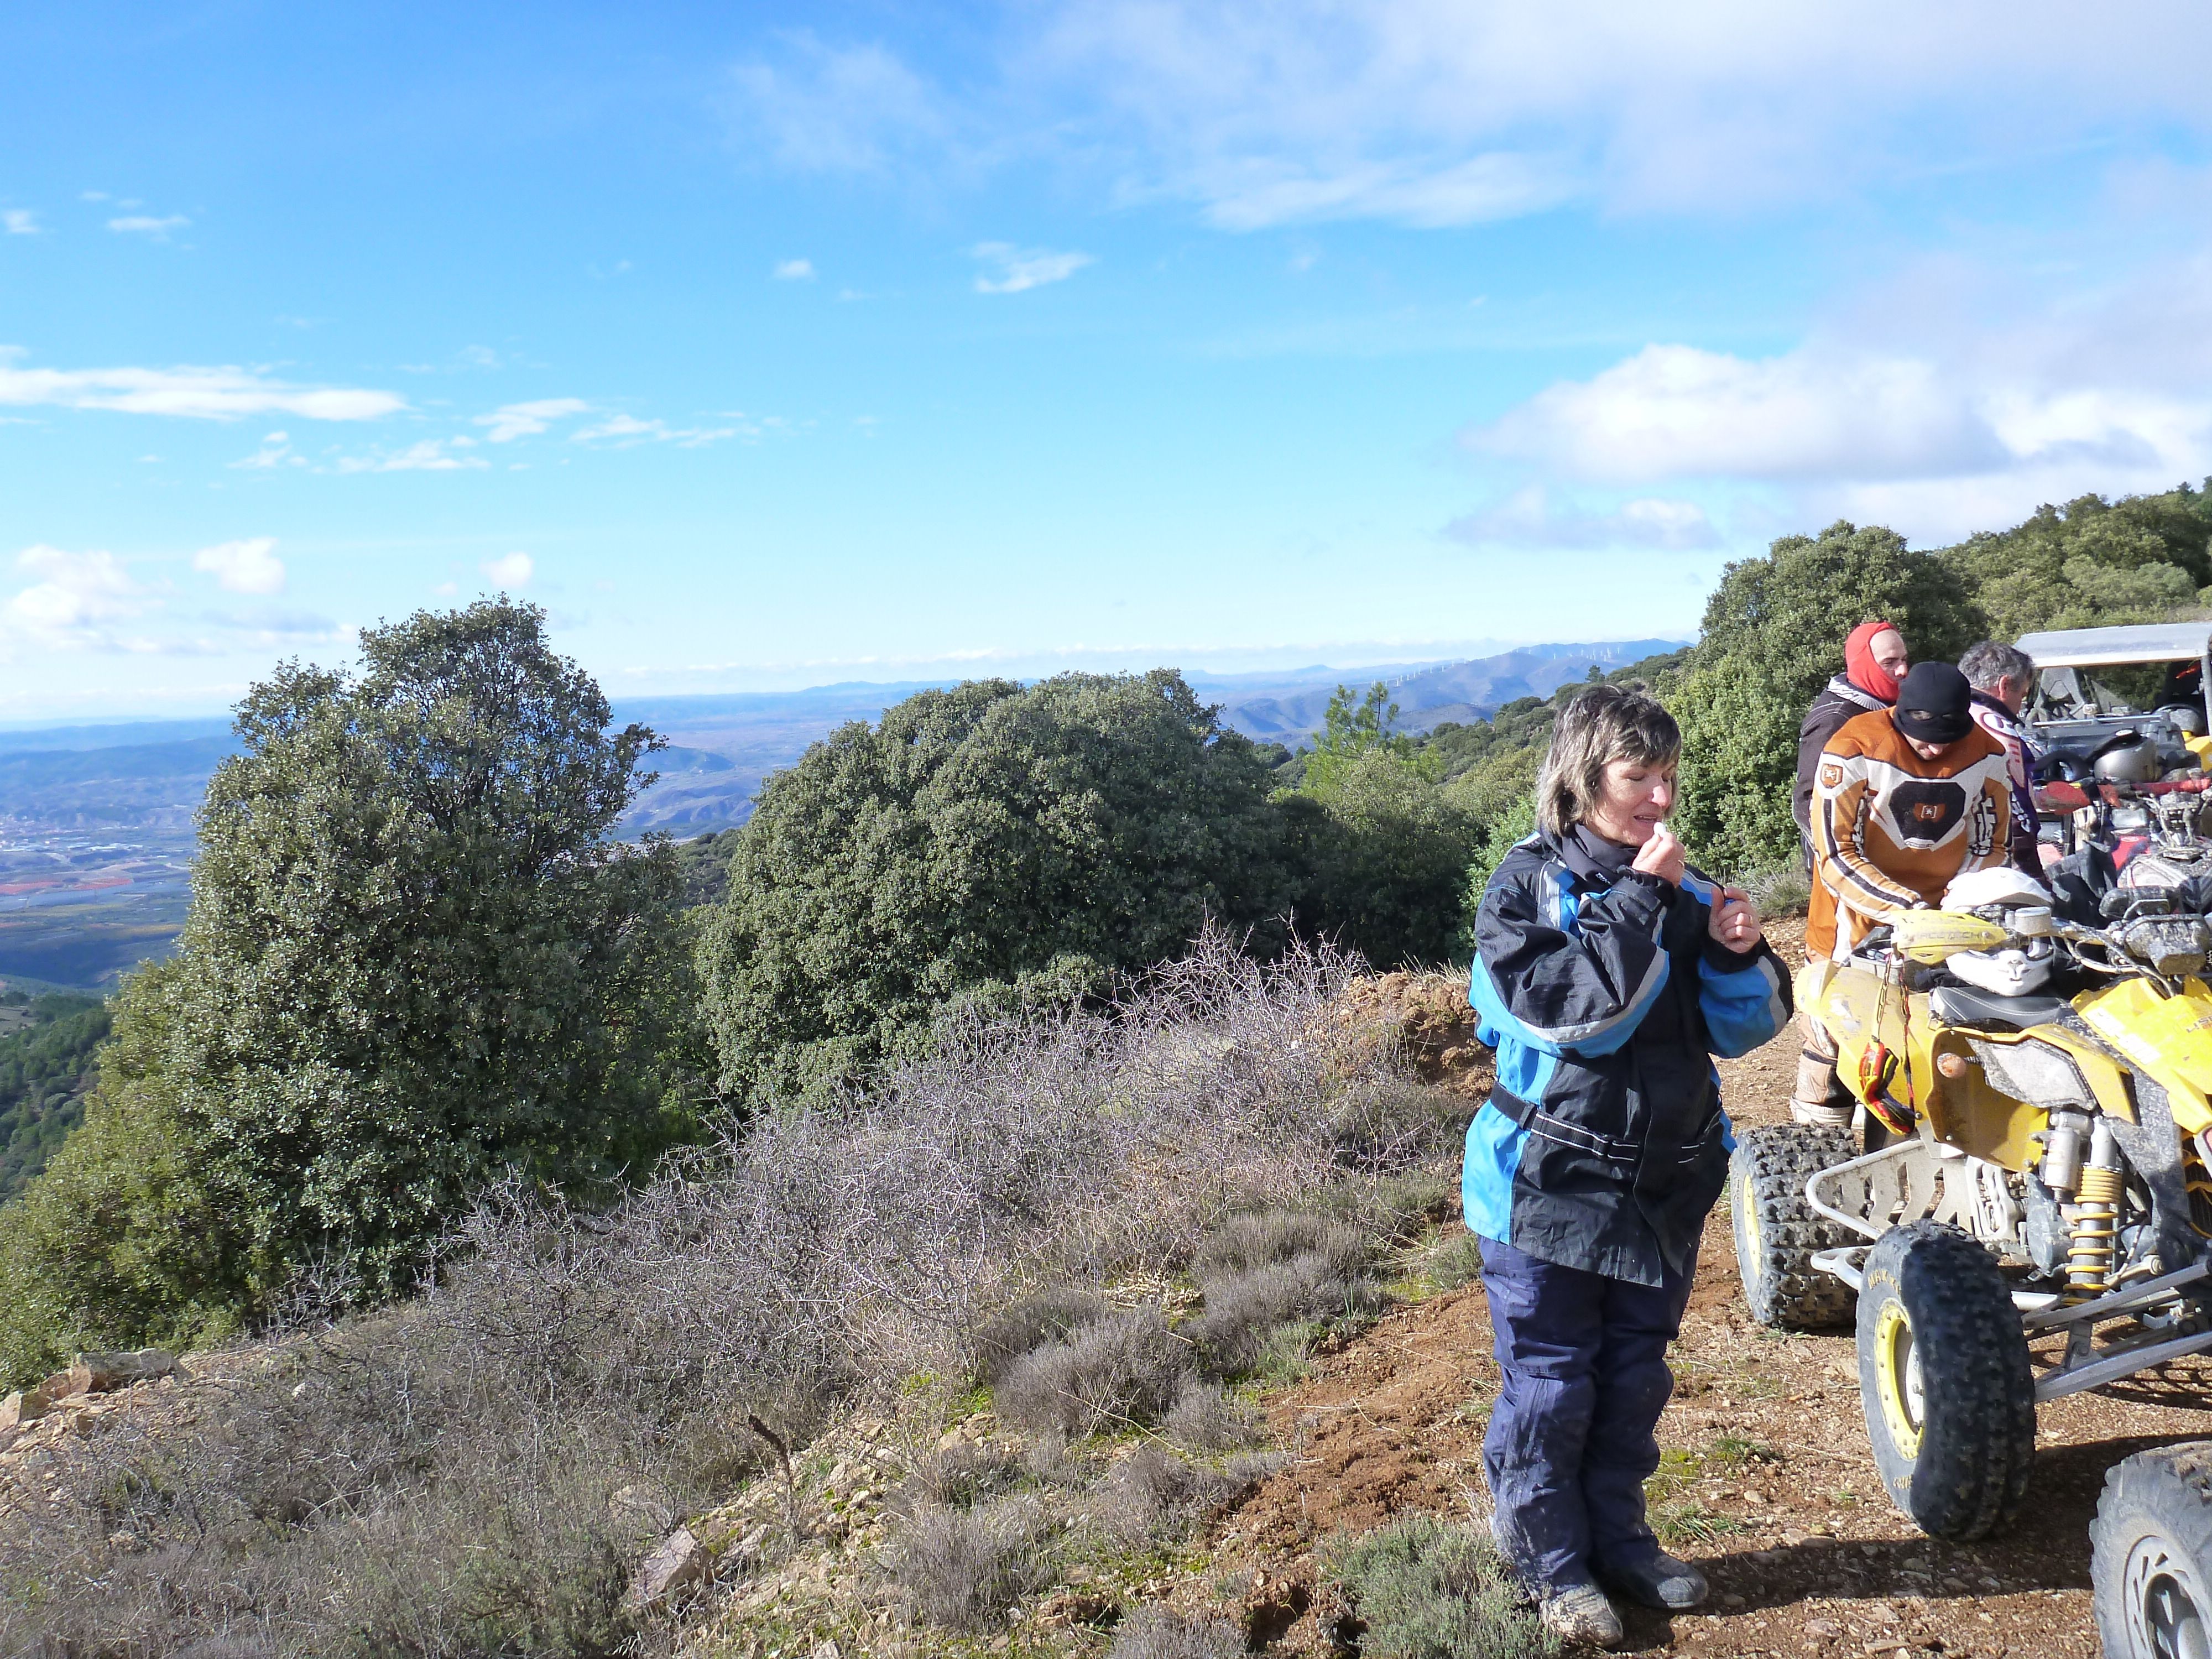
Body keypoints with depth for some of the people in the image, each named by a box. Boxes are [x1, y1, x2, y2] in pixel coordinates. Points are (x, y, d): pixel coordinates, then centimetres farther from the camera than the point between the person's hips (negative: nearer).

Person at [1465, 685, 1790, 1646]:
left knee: (1635, 1376, 18)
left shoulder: (1683, 892, 4)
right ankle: (1553, 1563, 24)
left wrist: (1737, 953, -12)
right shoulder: (1531, 884, -11)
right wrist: (1636, 900, -24)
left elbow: (1743, 1028, 8)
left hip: (1665, 1184, 5)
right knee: (1550, 1384, 6)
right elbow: (1560, 1007, -26)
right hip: (1551, 1180, -5)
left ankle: (1619, 1538, 36)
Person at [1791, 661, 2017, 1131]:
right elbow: (1837, 854, -17)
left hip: (1942, 914, 3)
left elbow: (1990, 845, 7)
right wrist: (1905, 908, -26)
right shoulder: (1854, 749, -15)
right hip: (1857, 923, -3)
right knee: (1835, 1019, -1)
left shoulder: (1987, 755, -2)